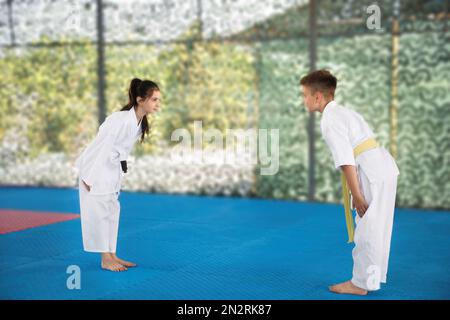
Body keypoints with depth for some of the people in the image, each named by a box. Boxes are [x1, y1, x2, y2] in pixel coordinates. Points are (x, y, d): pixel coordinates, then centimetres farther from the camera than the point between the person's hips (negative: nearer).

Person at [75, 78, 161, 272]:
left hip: (111, 170, 9)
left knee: (112, 211, 13)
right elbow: (103, 147, -25)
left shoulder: (140, 122, 0)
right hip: (96, 168, -9)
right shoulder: (121, 119, -27)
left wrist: (119, 172, 15)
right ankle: (106, 260, 4)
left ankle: (112, 256, 21)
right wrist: (89, 177, -22)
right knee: (99, 212, -2)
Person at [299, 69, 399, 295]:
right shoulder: (344, 112, 19)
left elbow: (346, 160, -16)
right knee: (375, 228, 17)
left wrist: (357, 195, -15)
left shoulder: (329, 120, -11)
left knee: (367, 231, -1)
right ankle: (373, 276, 28)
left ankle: (361, 283, 7)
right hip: (383, 167, 10)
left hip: (373, 174, -10)